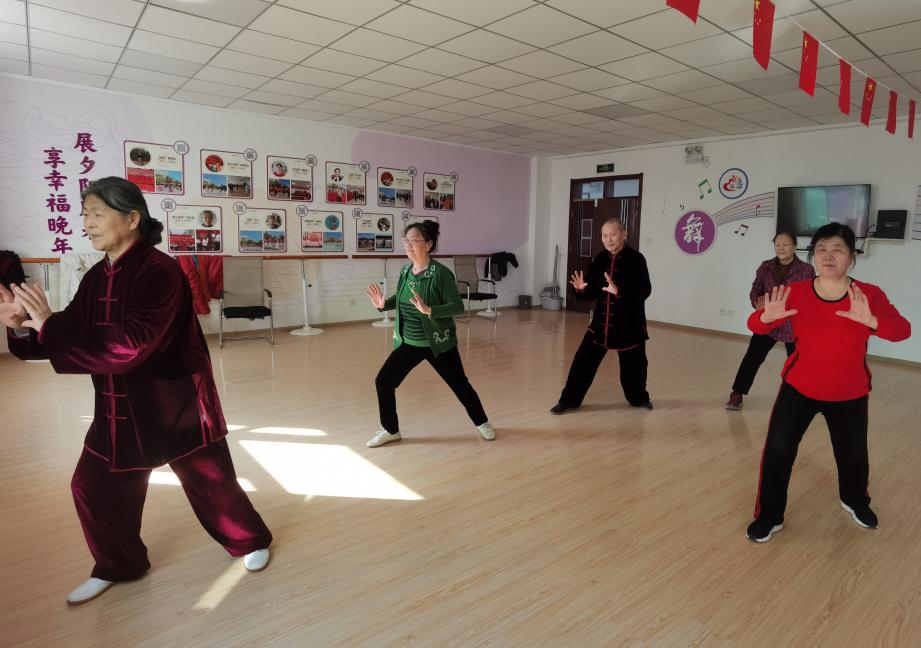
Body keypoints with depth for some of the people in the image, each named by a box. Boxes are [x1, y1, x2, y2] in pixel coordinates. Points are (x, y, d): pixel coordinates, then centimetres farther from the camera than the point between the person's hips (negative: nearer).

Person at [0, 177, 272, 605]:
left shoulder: (159, 271, -21)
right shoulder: (98, 277, 4)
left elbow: (130, 346, -30)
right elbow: (73, 337, 8)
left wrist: (49, 325, -27)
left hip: (177, 402, -7)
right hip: (120, 406, 7)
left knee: (211, 482, 7)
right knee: (94, 486, 14)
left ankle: (251, 541, 34)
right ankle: (117, 566, 39)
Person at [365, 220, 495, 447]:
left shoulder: (440, 273, -19)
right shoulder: (405, 271, 0)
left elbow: (458, 306, -23)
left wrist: (429, 310, -36)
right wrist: (384, 304, -5)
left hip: (438, 344, -5)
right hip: (408, 343, 5)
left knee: (460, 385, 10)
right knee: (383, 381, 1)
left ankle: (482, 422, 36)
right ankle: (390, 429, 22)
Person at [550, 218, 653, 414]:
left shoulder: (636, 259, -12)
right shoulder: (599, 259, 2)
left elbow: (644, 291, -20)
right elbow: (593, 291, 7)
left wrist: (619, 291, -33)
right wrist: (582, 289, -15)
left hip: (629, 323, -3)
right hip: (601, 321, 4)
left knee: (633, 364, 13)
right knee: (584, 360, 2)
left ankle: (639, 398, 41)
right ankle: (570, 399, 16)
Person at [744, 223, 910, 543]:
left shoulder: (869, 295, -15)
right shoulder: (796, 292, -15)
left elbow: (902, 330, -27)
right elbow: (755, 326, -15)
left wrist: (870, 320, -47)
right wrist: (767, 316, -39)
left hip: (850, 396, 1)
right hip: (799, 388, 0)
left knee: (853, 455, 18)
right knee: (777, 450, -5)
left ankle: (855, 501, 52)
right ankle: (769, 516, 14)